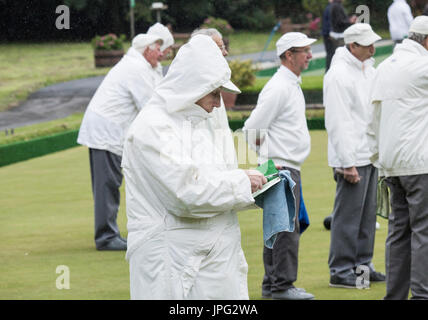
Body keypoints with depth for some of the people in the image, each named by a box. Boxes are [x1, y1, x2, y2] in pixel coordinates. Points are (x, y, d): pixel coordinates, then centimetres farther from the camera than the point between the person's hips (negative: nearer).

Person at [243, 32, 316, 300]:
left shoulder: (293, 85, 16)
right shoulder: (278, 88, -15)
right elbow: (252, 128, -16)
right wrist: (272, 159, -7)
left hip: (291, 167, 10)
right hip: (280, 167, -10)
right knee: (286, 227, -9)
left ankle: (272, 283, 18)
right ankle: (282, 285, -7)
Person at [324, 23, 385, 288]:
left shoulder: (368, 69, 13)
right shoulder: (339, 75, -15)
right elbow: (338, 123, -18)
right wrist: (347, 163, -20)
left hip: (370, 155, 9)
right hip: (352, 157, -9)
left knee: (367, 214, 12)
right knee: (348, 216, -5)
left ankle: (362, 265, 20)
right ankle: (340, 271, 1)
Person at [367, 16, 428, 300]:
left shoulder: (385, 68, 17)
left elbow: (374, 119, 20)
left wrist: (377, 157, 23)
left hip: (391, 165, 8)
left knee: (399, 230, 10)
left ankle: (395, 294, 9)